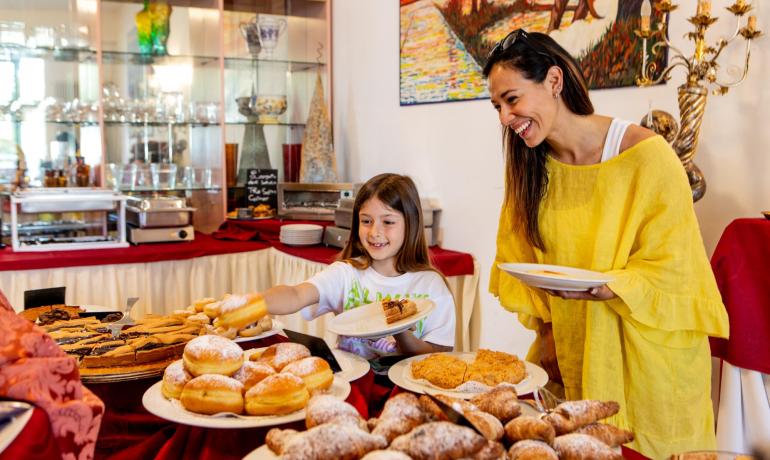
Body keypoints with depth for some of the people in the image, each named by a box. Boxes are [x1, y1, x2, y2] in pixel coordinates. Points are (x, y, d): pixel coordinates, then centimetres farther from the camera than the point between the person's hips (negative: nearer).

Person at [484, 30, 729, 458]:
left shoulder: (646, 154, -18)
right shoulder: (527, 163, -2)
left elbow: (671, 269, -14)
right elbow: (521, 257, 3)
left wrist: (602, 289, -31)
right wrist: (545, 332, -6)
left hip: (646, 355, -4)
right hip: (569, 352, 4)